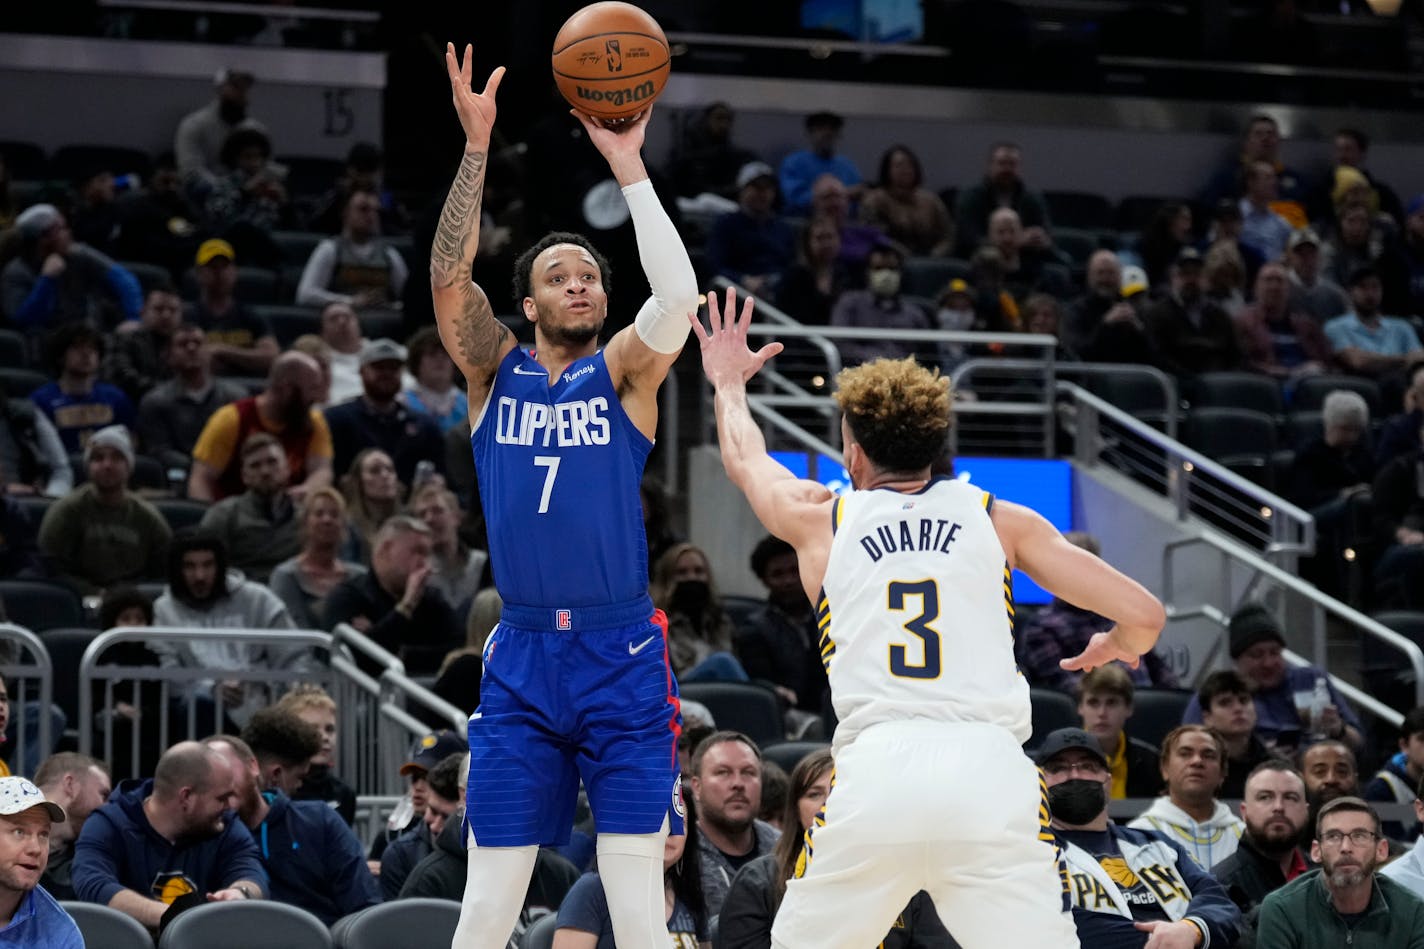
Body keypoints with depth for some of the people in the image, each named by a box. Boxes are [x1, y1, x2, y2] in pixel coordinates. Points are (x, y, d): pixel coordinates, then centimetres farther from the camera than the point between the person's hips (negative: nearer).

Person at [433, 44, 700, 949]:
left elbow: (679, 294, -14)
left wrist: (628, 165, -15)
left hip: (622, 657, -1)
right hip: (522, 656, 1)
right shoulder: (496, 372, 9)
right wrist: (478, 148, -14)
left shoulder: (622, 374, 5)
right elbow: (449, 278, -7)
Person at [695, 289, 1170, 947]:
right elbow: (1144, 614, 13)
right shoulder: (1002, 520, 17)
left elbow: (744, 461, 43)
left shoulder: (822, 521, 19)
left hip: (873, 767, 1)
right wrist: (1116, 646, 37)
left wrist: (729, 383, 63)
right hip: (991, 767, 0)